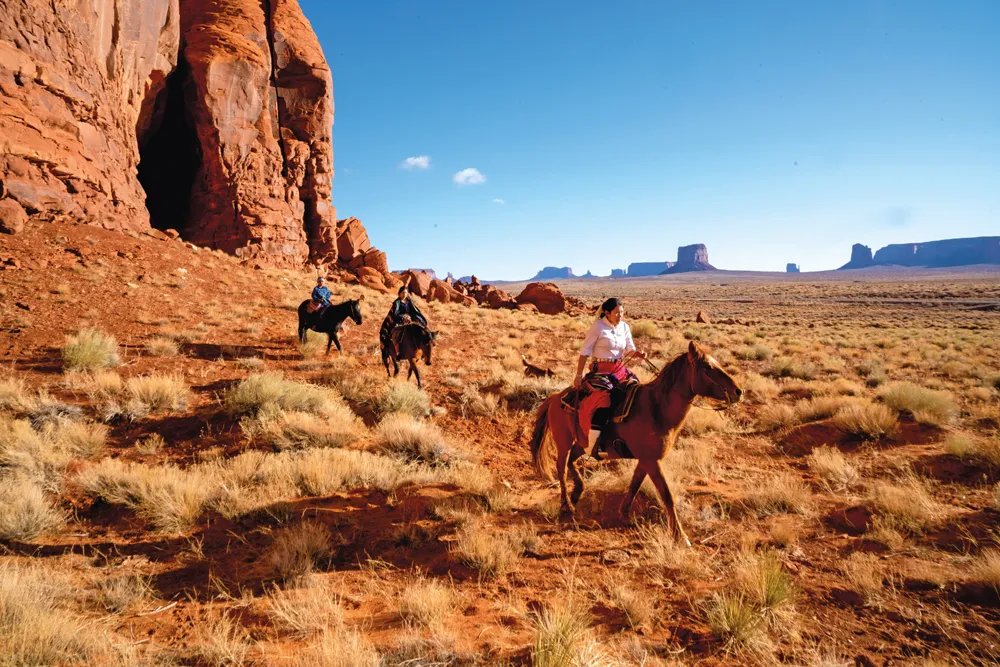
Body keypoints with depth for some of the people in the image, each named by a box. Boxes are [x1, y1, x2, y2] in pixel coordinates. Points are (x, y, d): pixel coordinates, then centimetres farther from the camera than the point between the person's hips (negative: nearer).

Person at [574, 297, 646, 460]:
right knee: (603, 397, -27)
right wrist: (579, 375, -8)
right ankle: (593, 446, -24)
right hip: (600, 370, -7)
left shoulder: (625, 327, 9)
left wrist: (637, 354, -11)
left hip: (620, 370, 7)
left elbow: (629, 350, 13)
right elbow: (585, 352, -6)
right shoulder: (598, 326, -8)